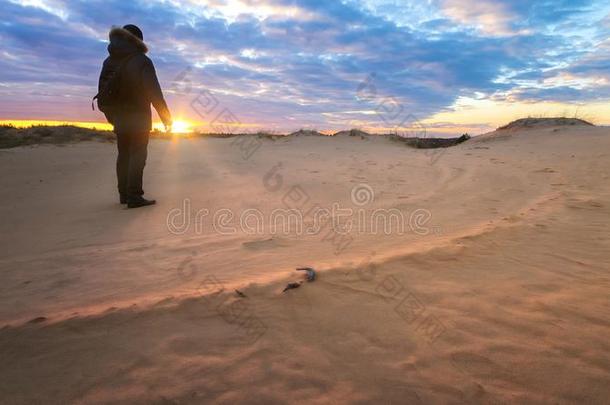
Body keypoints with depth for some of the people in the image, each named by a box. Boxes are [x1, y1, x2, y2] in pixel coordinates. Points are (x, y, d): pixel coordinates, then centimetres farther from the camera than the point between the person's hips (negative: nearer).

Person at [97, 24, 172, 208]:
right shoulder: (141, 61, -9)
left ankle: (124, 194, 16)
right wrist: (166, 117, -10)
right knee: (137, 155, -8)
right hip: (138, 116, -6)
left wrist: (111, 115, 25)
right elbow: (154, 92, -15)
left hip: (119, 116, 7)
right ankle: (134, 197, -12)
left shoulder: (109, 62, 12)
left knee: (124, 154, 12)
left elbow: (103, 91, 16)